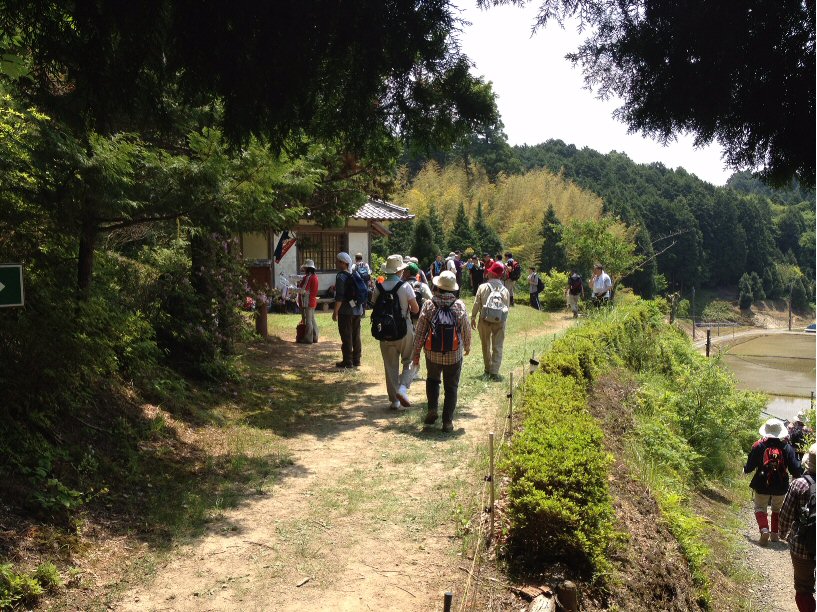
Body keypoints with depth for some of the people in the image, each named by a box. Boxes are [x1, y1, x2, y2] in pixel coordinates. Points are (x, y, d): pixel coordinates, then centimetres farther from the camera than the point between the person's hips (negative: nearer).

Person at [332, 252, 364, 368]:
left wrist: (335, 312, -15)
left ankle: (347, 361, 1)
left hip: (346, 311, -7)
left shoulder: (341, 277, -13)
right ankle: (356, 360, 19)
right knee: (356, 336, 13)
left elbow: (339, 297, -19)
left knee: (346, 337, -1)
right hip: (357, 310, 7)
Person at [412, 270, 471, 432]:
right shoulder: (459, 305, -7)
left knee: (432, 380, 25)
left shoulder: (429, 305, -7)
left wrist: (416, 352, 5)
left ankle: (432, 409, 9)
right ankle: (447, 421, 10)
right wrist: (467, 347, 20)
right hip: (454, 355, 0)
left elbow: (420, 331, -5)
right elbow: (466, 329, 1)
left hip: (432, 353, 1)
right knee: (451, 387, 11)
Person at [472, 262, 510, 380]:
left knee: (486, 346, 16)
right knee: (497, 347, 5)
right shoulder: (505, 290, 0)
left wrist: (473, 317, 6)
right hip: (500, 321, 1)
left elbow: (476, 304, -5)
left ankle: (488, 369, 26)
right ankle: (494, 371, -3)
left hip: (485, 320, 0)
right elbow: (507, 307, 4)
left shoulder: (483, 287, -7)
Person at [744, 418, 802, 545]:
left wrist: (745, 470, 18)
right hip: (780, 486, 2)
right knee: (777, 509, 23)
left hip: (762, 485, -2)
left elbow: (750, 465, -4)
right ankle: (775, 533, 25)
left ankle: (764, 529, -13)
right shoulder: (787, 447, -9)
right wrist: (798, 474, 14)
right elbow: (795, 469, -9)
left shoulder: (758, 446, -11)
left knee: (760, 508, 10)